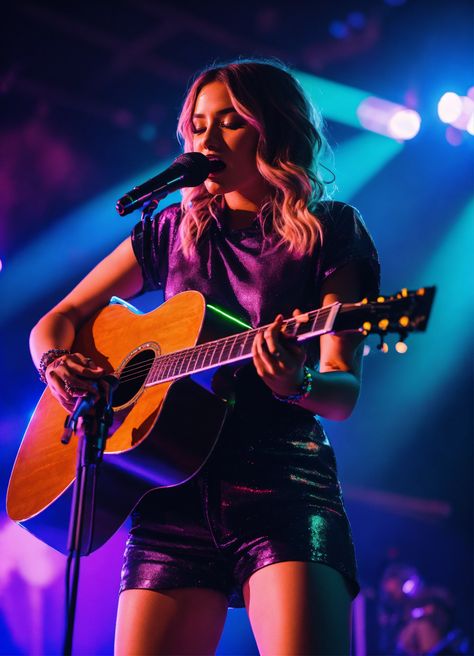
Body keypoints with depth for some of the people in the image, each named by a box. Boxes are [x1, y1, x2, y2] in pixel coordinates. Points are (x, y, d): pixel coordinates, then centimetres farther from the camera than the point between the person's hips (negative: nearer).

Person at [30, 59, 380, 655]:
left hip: (284, 482, -3)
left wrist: (296, 383, -24)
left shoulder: (330, 232, 7)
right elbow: (56, 320, 22)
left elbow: (343, 394, -1)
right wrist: (57, 364, -2)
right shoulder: (173, 232, 17)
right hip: (174, 489, 3)